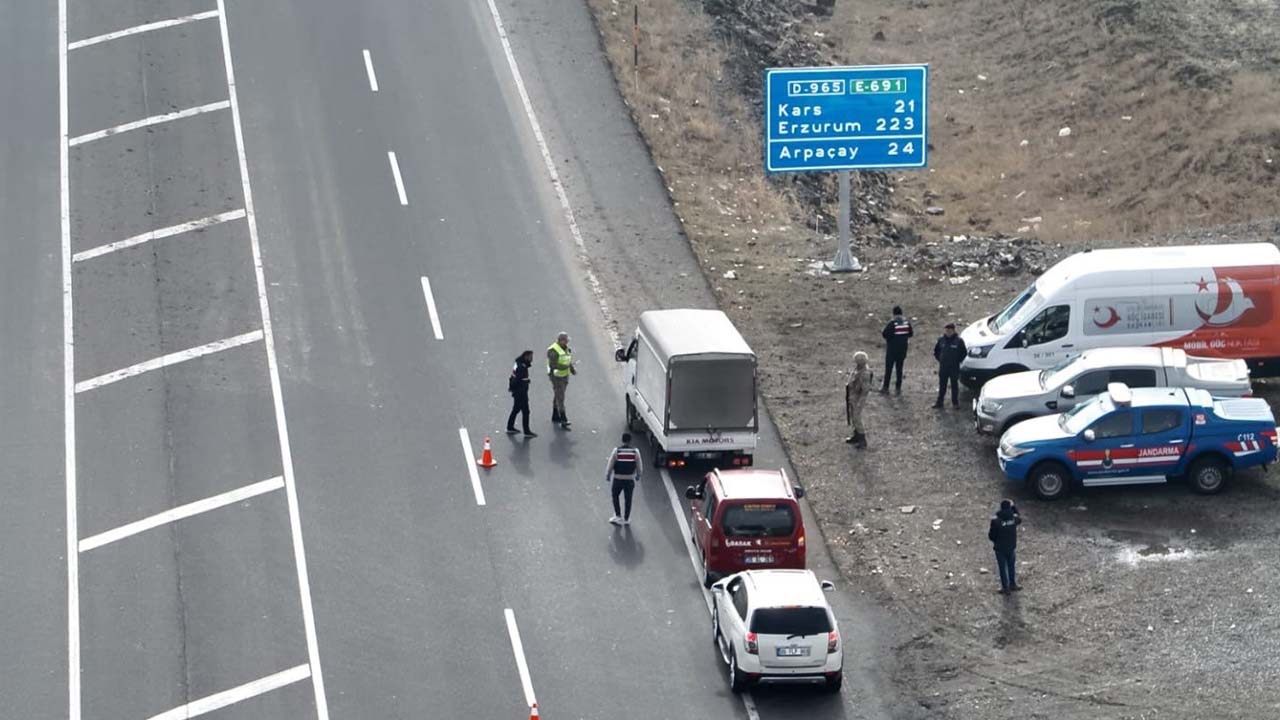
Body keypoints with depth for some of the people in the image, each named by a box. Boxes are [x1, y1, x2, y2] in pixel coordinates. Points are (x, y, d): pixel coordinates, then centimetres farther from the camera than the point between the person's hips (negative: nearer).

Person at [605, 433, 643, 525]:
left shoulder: (616, 451, -13)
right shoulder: (635, 452, -10)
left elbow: (610, 466, -9)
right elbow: (639, 467, -1)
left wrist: (607, 476, 8)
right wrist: (638, 475, 19)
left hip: (617, 479, -1)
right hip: (630, 479, 1)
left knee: (615, 497, 21)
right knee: (628, 500, 16)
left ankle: (618, 517, 17)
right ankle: (626, 519, 24)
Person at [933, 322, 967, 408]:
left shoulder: (958, 341, -9)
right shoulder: (941, 340, 0)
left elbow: (964, 352, 0)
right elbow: (936, 350, 14)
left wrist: (958, 360, -2)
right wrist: (939, 359, 6)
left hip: (954, 368, -2)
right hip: (943, 367, 2)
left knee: (954, 384, 8)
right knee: (942, 385, 9)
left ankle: (955, 402, 18)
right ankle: (939, 401, 18)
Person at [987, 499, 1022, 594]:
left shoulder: (995, 520, -23)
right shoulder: (1014, 518, -14)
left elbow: (991, 535, -17)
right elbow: (1019, 519, 13)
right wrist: (1014, 507, 18)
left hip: (1000, 548, -3)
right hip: (1011, 547, 3)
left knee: (1002, 568, 11)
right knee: (1011, 566, 22)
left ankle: (1005, 587, 18)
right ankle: (1012, 584, 34)